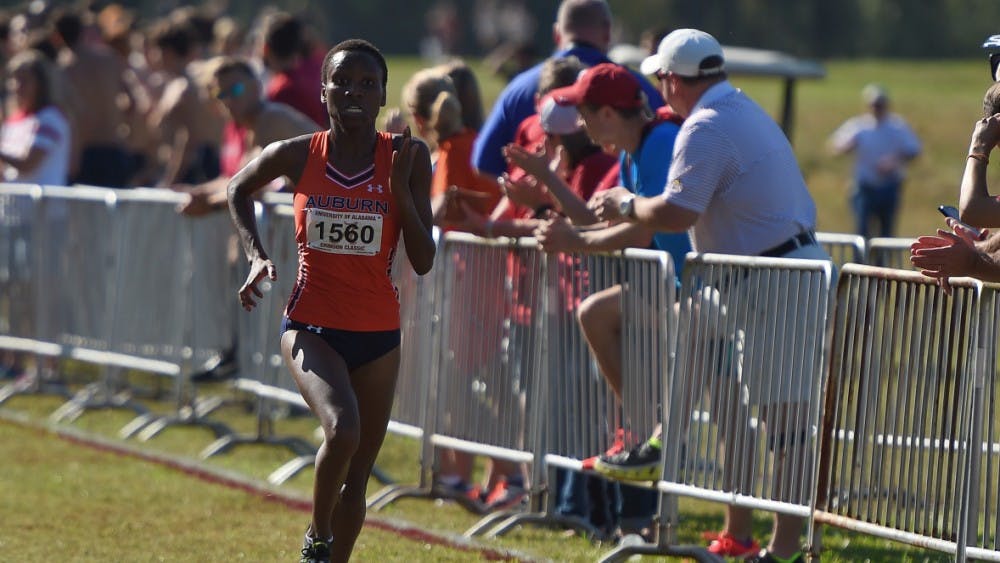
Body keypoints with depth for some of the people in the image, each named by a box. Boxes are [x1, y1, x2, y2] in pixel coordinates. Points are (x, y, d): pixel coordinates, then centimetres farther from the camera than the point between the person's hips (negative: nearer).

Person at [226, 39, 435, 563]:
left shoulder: (406, 157, -6)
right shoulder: (298, 155, -6)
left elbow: (422, 261, -8)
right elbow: (239, 189, 16)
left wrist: (400, 187, -19)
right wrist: (256, 255, 3)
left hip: (378, 333, 2)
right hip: (311, 326, -2)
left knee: (356, 480, 9)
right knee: (342, 430, -29)